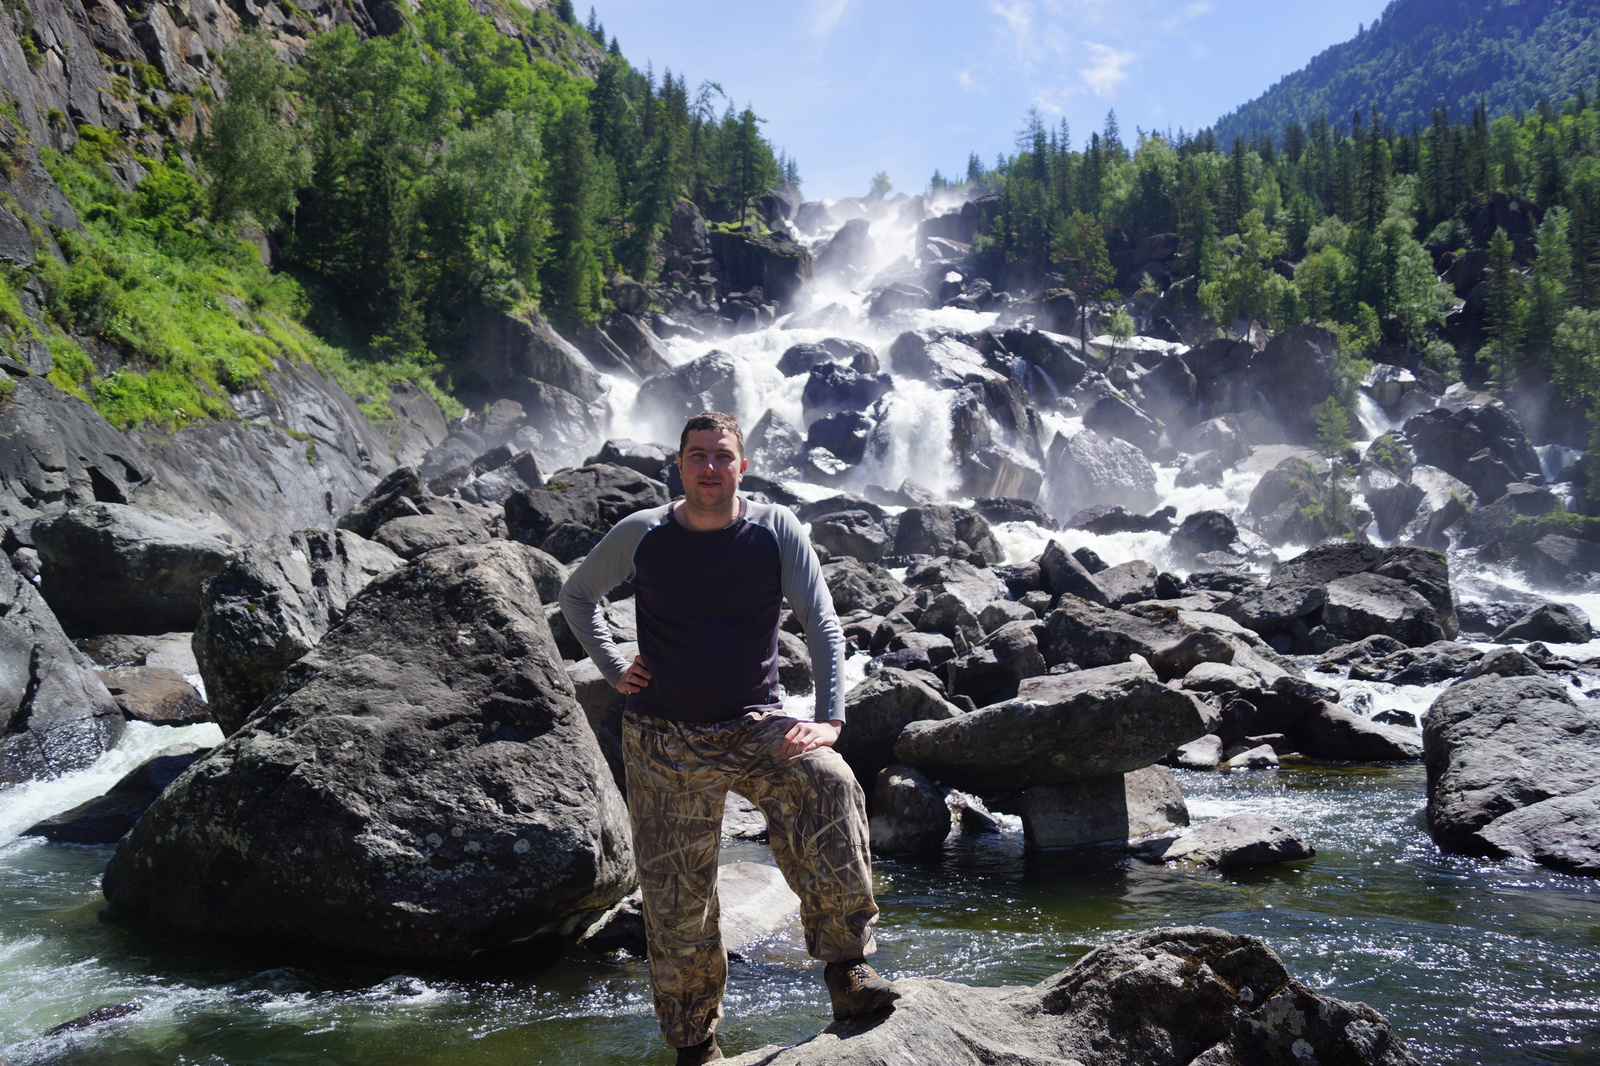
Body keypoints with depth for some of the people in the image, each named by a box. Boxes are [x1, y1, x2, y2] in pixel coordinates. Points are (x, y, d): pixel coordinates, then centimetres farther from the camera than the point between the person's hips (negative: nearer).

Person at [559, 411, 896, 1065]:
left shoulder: (776, 529, -4)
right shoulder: (640, 536, -2)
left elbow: (823, 626, -5)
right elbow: (576, 595, 15)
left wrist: (829, 718, -16)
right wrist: (613, 668, 4)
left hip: (755, 727, -1)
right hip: (663, 739, 1)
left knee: (827, 786, -32)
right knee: (675, 899, 5)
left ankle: (846, 968, -25)